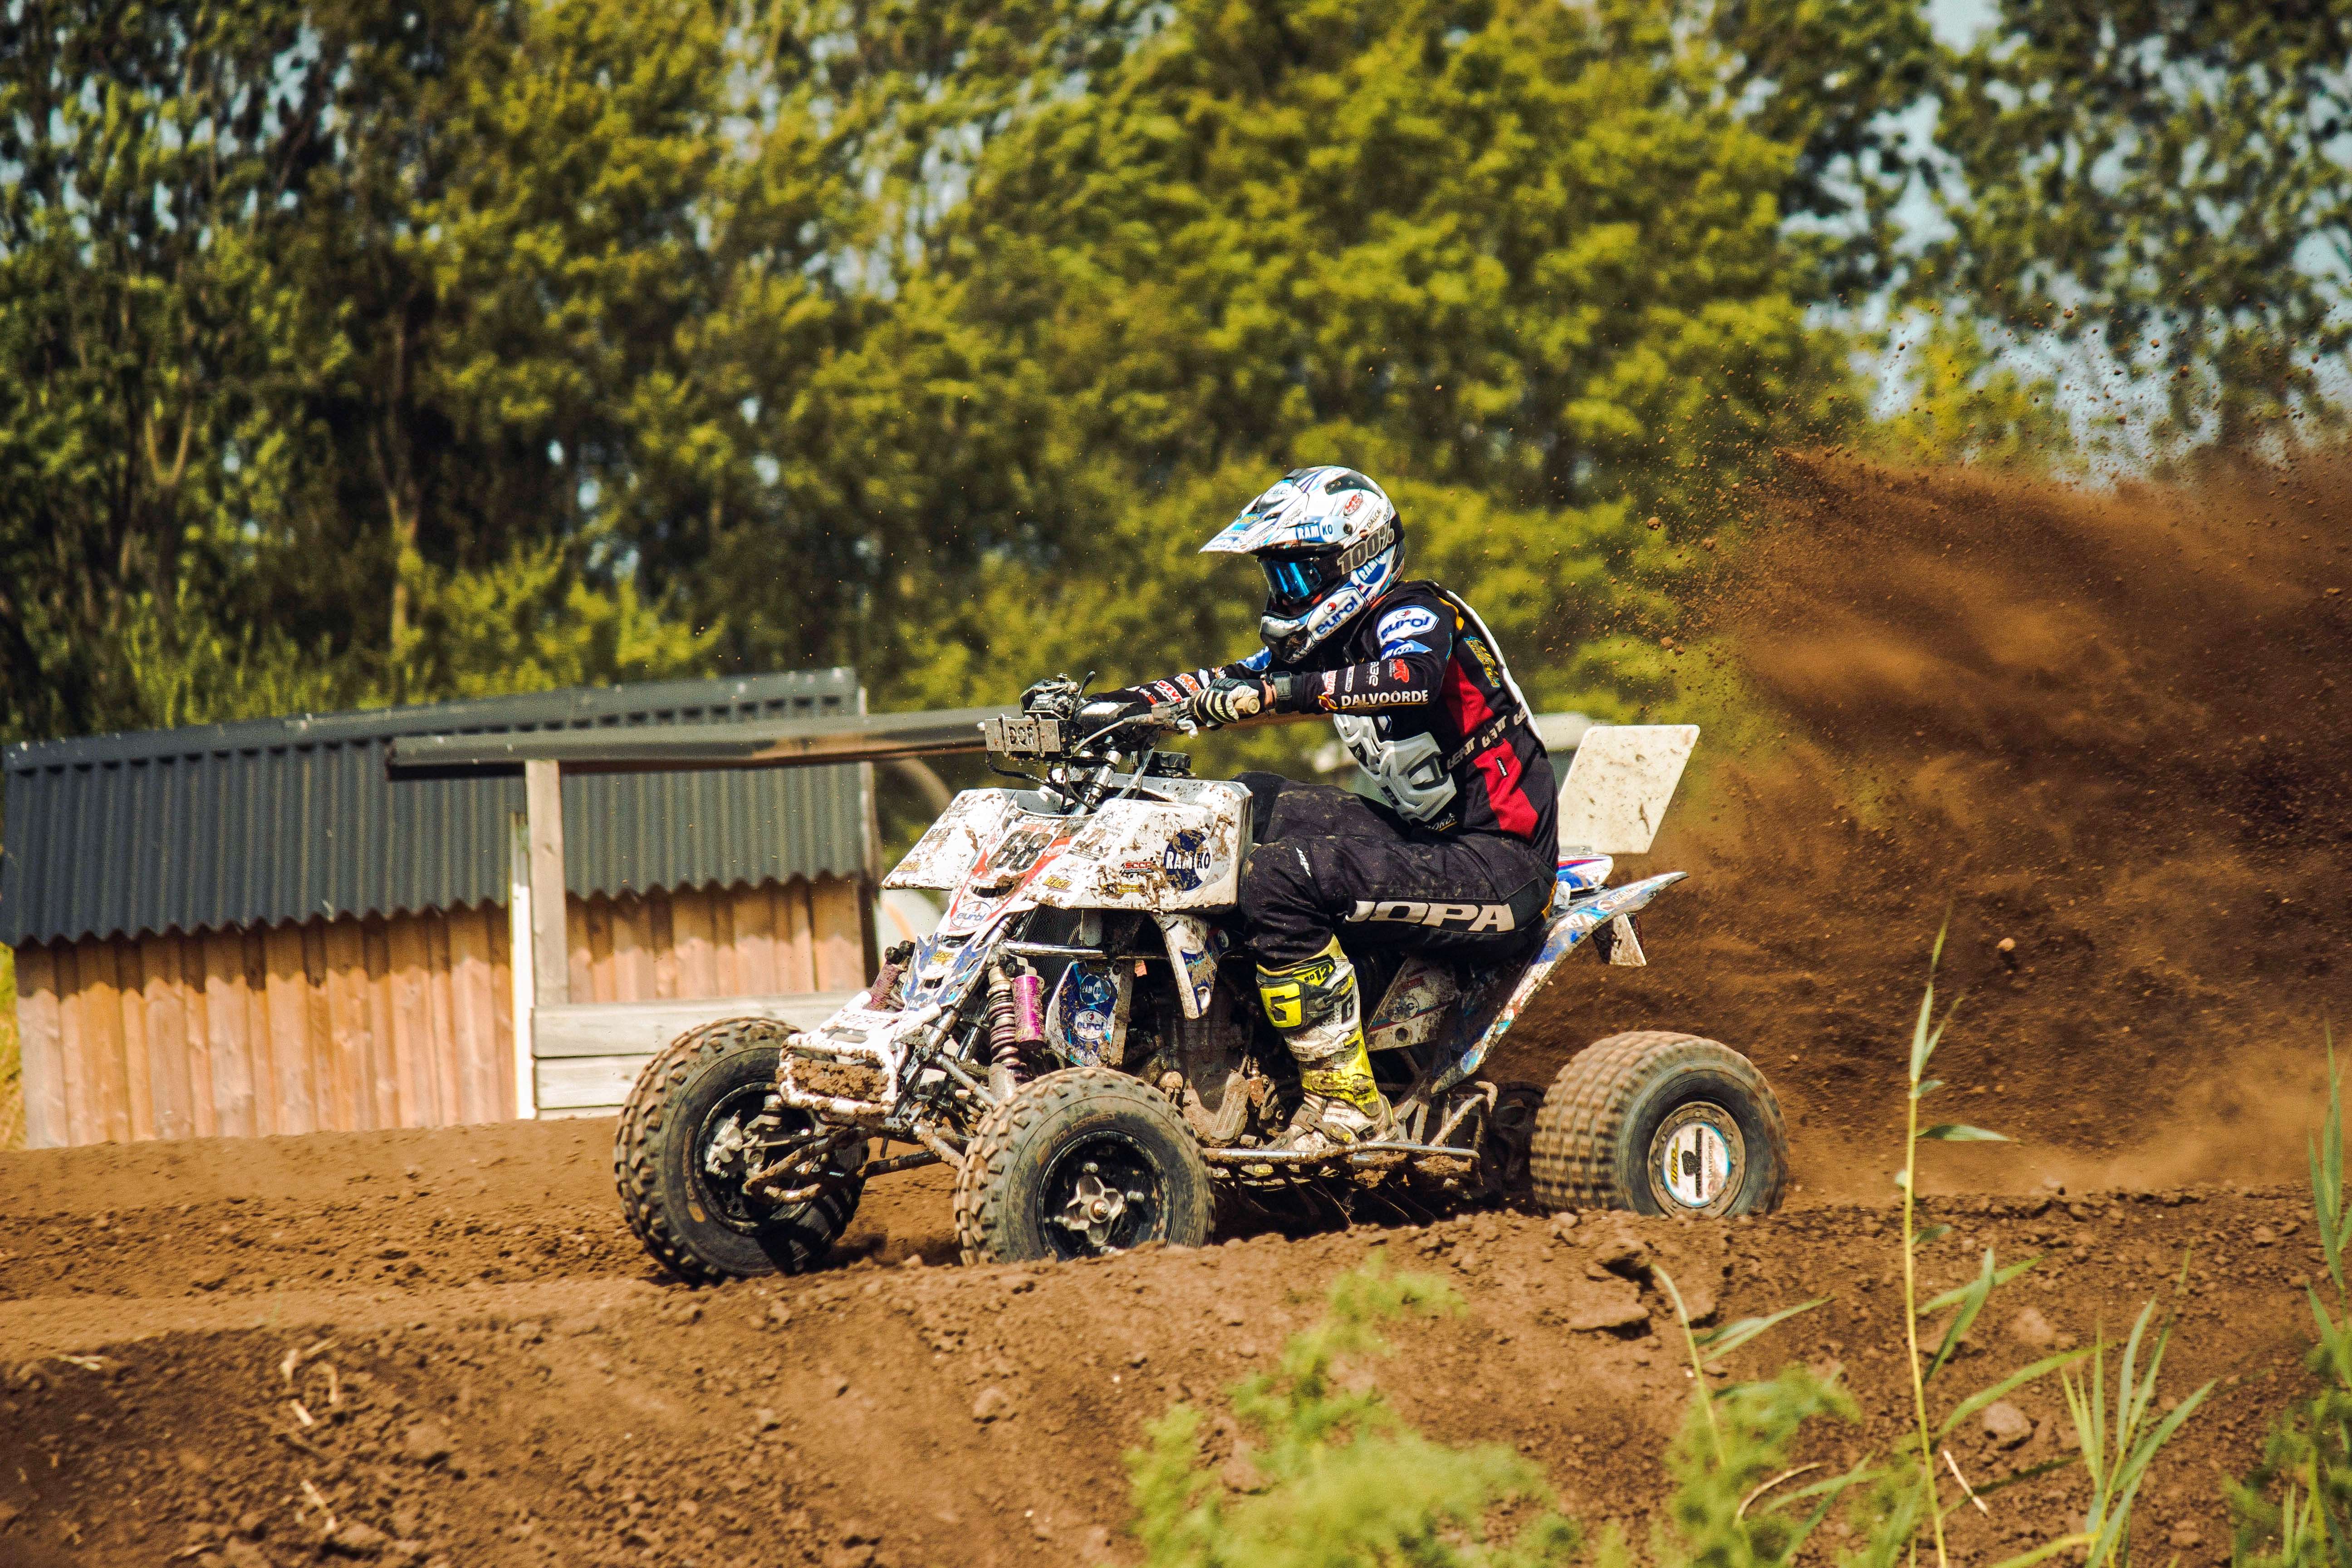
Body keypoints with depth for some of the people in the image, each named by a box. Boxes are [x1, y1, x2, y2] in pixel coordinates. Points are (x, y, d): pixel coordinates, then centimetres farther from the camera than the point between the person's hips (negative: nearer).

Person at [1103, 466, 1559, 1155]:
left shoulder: (1415, 613, -13)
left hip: (1501, 864, -10)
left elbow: (1412, 678, -37)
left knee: (1280, 878, -25)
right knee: (1254, 804, 12)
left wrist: (1270, 693, -44)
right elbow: (1225, 684, 17)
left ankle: (1344, 1099, -22)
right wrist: (1107, 706, 4)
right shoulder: (1334, 638, 14)